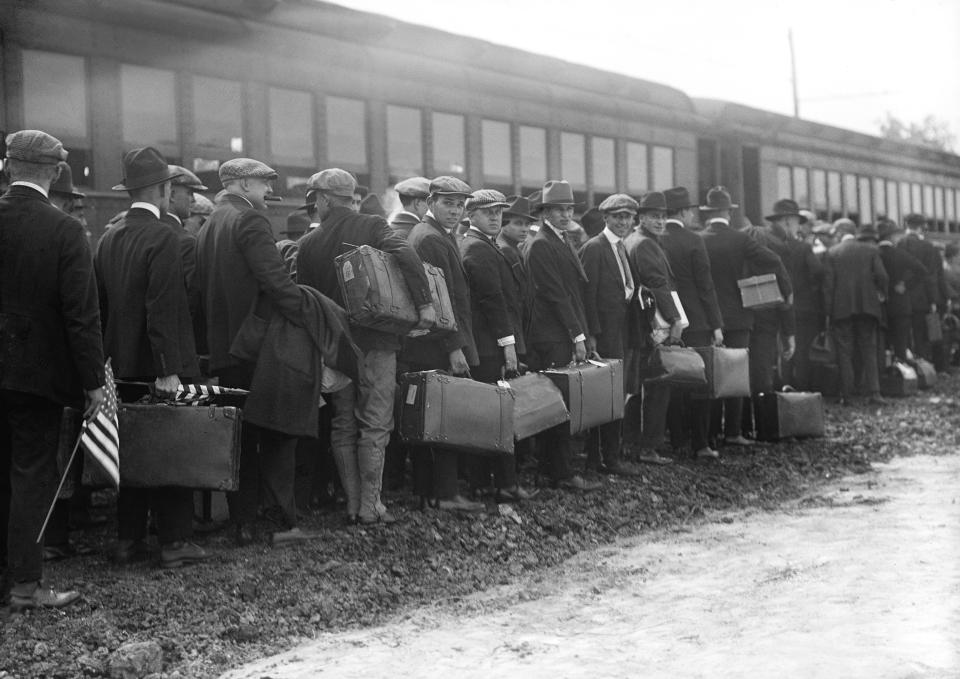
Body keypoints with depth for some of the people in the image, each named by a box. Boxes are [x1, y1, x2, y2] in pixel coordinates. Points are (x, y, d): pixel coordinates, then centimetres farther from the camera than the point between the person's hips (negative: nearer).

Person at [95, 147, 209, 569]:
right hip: (157, 364, -7)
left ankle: (128, 540, 18)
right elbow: (162, 310, -21)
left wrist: (109, 357, 18)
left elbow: (101, 305, 12)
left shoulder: (109, 238, 9)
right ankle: (175, 543, 4)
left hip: (122, 364, 7)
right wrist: (170, 370, -21)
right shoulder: (162, 238, -15)